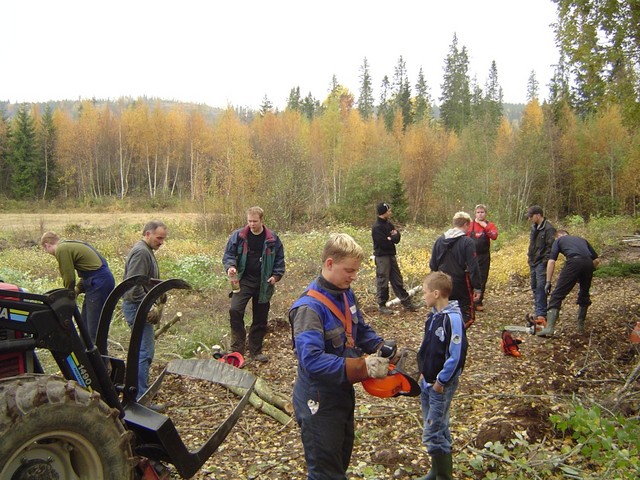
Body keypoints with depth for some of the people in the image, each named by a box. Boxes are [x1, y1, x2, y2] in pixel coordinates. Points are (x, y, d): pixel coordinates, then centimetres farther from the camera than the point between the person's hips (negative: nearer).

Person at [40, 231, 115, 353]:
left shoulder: (61, 250, -9)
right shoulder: (71, 245, 20)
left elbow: (69, 278, -9)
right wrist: (77, 290, 13)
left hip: (98, 283, -10)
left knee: (95, 328, -5)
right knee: (85, 324, 21)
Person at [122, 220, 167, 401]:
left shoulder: (145, 250, 17)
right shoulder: (141, 252, -17)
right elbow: (134, 285, -25)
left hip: (139, 306, 11)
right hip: (137, 306, -11)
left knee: (142, 348, 19)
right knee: (145, 351, -11)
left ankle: (138, 387, 30)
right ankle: (140, 397, -8)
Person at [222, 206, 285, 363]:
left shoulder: (272, 239, -1)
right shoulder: (238, 235, -4)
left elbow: (279, 259, 6)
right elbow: (229, 254, 1)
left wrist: (276, 275, -6)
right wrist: (230, 266, -19)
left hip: (264, 284, 1)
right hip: (243, 281, -1)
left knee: (260, 318, 9)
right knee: (235, 310, -21)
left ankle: (256, 350, 24)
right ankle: (237, 348, -6)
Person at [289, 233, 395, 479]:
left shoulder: (346, 294, -1)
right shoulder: (309, 308, -29)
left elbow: (361, 330, 11)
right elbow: (312, 360, -38)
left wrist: (380, 346, -10)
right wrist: (364, 367, -39)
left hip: (343, 394, 9)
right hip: (319, 403, -8)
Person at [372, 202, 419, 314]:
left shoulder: (388, 224, 10)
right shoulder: (377, 227, -16)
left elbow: (397, 237, 5)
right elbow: (385, 243, -23)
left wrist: (390, 238, -15)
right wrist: (392, 238, -6)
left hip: (391, 255, 8)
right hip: (382, 257, -8)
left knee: (397, 281, 14)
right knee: (382, 282, 1)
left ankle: (406, 303, 21)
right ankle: (382, 305, 12)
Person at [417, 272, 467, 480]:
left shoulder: (452, 318, -21)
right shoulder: (433, 315, 5)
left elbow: (457, 355, -22)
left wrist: (441, 381, -17)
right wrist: (424, 374, 13)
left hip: (442, 384, -8)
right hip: (428, 381, 8)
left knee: (433, 432, -5)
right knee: (437, 427, 19)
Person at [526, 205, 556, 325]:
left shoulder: (549, 229, -13)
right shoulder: (534, 227, 14)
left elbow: (550, 247, -17)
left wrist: (545, 262, -19)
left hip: (542, 263, -9)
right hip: (533, 263, 9)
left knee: (540, 287, -13)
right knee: (534, 288, 11)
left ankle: (541, 314, -13)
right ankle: (538, 312, 20)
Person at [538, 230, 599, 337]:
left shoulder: (558, 240, 25)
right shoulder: (582, 239, 36)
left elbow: (551, 261, 10)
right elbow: (596, 259, 28)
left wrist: (548, 282, 9)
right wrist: (586, 274, 35)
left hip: (574, 262, -4)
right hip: (588, 263, 4)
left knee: (557, 295, -2)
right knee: (584, 296, 25)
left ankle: (549, 329, -11)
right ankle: (581, 327, 29)